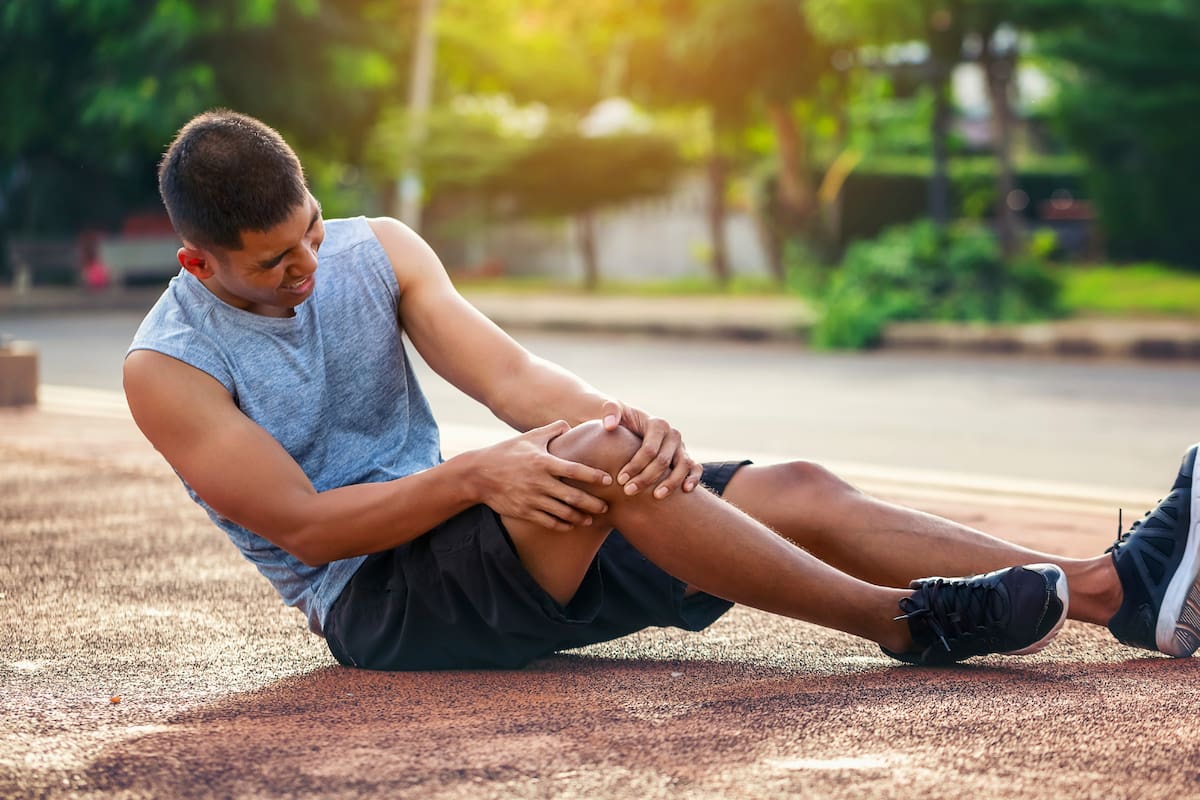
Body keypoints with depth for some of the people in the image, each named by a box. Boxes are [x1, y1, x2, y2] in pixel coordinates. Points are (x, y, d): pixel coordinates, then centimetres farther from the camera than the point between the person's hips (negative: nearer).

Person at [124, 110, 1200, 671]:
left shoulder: (375, 252, 4)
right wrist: (476, 474, -28)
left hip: (456, 522, 6)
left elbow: (507, 374, -8)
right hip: (375, 605, -6)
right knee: (593, 458, -34)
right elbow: (301, 524, -16)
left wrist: (626, 419, -29)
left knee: (799, 492, -12)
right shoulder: (169, 369, -10)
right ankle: (910, 623, -28)